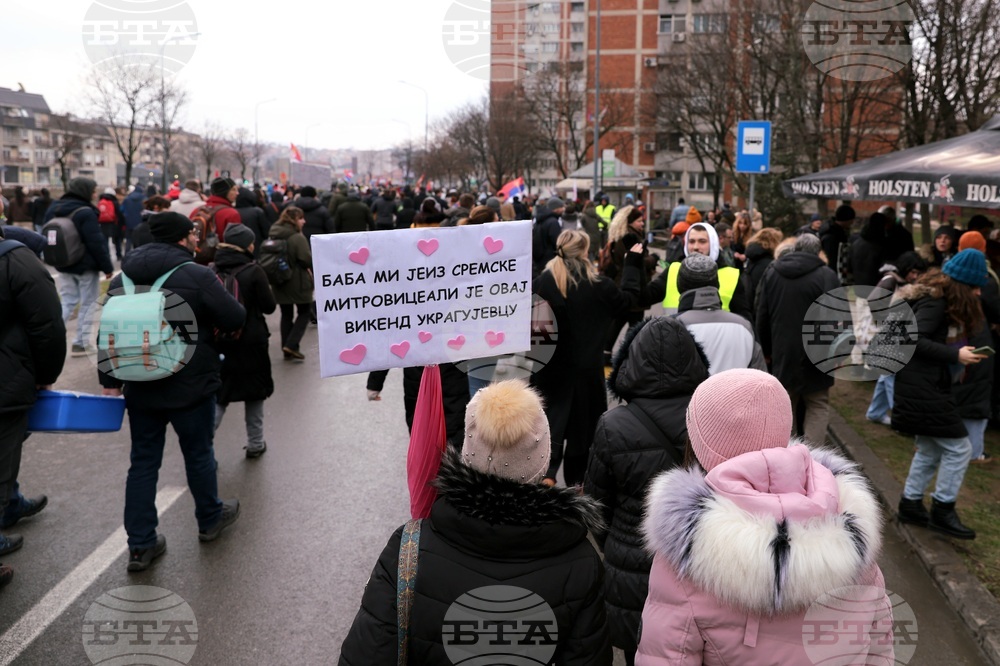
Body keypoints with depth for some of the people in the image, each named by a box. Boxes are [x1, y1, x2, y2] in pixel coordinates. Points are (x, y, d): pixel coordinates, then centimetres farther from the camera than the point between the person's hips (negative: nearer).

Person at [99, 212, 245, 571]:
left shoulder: (125, 276, 4)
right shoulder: (197, 275, -15)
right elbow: (236, 318, -12)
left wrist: (110, 380, 7)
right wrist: (208, 314, 10)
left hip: (139, 387, 5)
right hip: (190, 387, -5)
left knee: (143, 462, 11)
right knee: (199, 454, 14)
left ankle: (140, 545, 14)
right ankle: (210, 520, 33)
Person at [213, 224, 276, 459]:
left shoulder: (213, 271, -3)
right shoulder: (253, 271, -13)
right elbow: (269, 306, -8)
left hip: (219, 341, 3)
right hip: (250, 342, -3)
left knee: (219, 395, 12)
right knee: (254, 393, 14)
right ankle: (255, 444, 23)